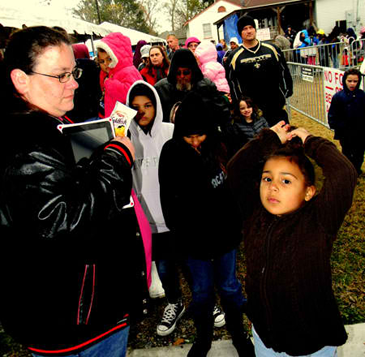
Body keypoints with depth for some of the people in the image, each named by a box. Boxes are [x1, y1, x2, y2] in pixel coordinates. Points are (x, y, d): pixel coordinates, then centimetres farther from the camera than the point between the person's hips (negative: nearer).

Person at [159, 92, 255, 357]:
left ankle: (238, 333, 42)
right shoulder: (171, 153, -12)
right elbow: (169, 199, -5)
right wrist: (178, 232, -6)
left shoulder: (222, 146, -8)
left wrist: (238, 223, 5)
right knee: (201, 290, 16)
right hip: (193, 236, -1)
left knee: (229, 286, 17)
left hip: (225, 232, 1)